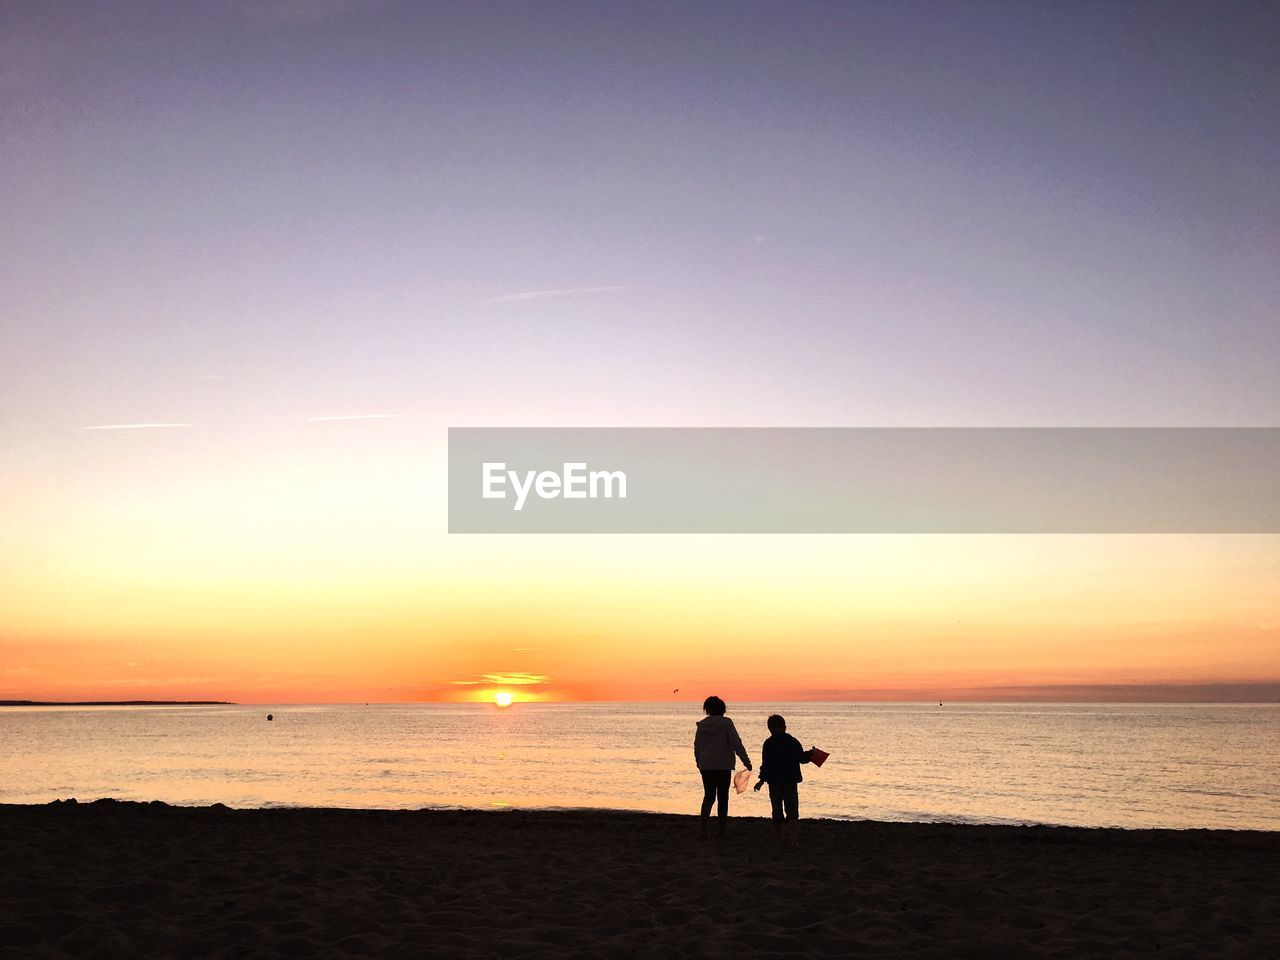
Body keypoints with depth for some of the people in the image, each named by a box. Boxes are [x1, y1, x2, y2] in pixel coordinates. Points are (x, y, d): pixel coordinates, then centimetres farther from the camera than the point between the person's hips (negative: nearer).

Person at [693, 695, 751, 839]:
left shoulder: (702, 724, 3)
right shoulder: (726, 722, -9)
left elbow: (697, 746, 11)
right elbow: (737, 743, -14)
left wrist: (698, 762, 26)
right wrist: (746, 761, -11)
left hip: (706, 766, 4)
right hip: (723, 766, -3)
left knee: (708, 796, 10)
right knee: (723, 798, 6)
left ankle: (704, 829, -2)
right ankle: (722, 831, 10)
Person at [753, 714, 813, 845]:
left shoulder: (768, 744, -6)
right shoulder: (793, 742, 1)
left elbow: (766, 764, -10)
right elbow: (802, 759, 6)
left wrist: (762, 780, -4)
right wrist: (811, 753, 25)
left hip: (775, 781, -1)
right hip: (791, 780, 1)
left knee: (777, 811, 11)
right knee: (792, 810, 1)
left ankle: (778, 838, 18)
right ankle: (793, 838, -16)